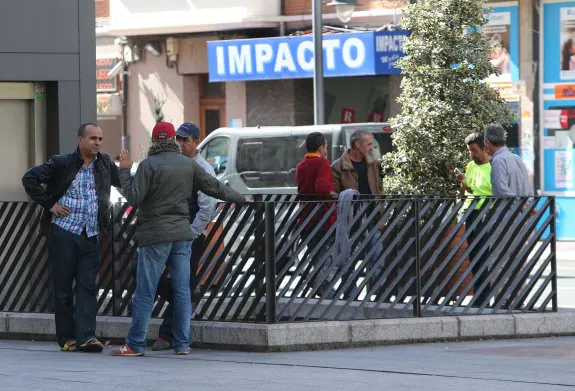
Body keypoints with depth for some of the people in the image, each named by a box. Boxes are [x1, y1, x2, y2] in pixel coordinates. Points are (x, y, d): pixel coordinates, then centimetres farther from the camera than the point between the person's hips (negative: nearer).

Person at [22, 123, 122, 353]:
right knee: (63, 287, 2)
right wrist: (48, 204, -6)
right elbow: (30, 179, -1)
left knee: (87, 286, -5)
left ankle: (86, 336, -10)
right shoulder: (62, 164, -3)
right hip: (64, 233, -3)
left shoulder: (105, 165, 9)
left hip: (91, 236, 3)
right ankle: (66, 338, 8)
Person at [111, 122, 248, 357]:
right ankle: (182, 344, 8)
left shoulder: (149, 165, -8)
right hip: (182, 235, 4)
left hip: (155, 235, -4)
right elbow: (214, 187, 13)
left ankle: (135, 344, -3)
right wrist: (240, 199, 27)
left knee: (145, 292, -3)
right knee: (182, 291, 8)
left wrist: (124, 171, 0)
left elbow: (134, 198, -12)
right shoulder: (189, 164, 7)